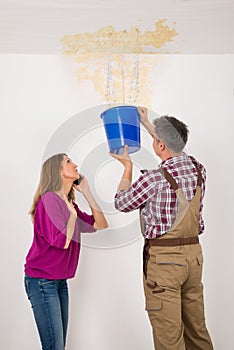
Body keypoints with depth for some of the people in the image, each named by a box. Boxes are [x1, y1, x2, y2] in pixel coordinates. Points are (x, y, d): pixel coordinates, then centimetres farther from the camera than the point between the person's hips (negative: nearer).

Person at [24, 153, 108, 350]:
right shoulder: (50, 199, -15)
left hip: (60, 281, 9)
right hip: (42, 281, -9)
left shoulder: (69, 204, 12)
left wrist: (86, 192, 5)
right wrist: (73, 214, -9)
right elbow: (62, 241, -21)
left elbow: (101, 224, 6)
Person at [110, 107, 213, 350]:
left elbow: (121, 203, 0)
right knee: (196, 326, 18)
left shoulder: (155, 179, -18)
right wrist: (146, 124, 33)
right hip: (194, 254, 7)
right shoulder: (198, 169, 2)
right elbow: (173, 148, 24)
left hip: (163, 257, -7)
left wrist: (127, 167, 12)